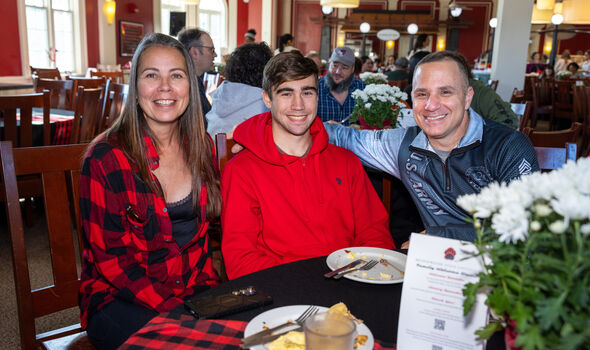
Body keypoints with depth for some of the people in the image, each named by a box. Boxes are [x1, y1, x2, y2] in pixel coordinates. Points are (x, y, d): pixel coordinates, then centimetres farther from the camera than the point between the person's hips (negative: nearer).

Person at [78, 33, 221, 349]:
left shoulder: (201, 147, 4)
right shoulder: (105, 158, -11)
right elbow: (110, 258, -11)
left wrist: (208, 284, -2)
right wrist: (175, 310, -20)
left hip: (193, 290, 5)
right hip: (118, 297, -4)